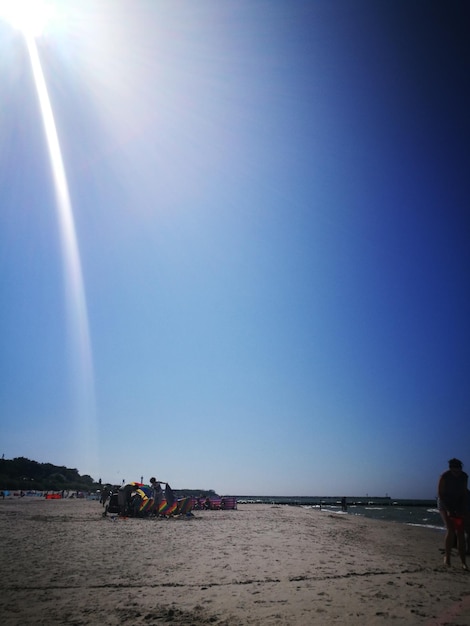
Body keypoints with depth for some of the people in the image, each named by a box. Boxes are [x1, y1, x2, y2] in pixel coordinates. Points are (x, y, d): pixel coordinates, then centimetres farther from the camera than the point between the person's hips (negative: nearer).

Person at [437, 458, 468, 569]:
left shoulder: (464, 476, -7)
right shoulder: (444, 477, -21)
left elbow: (464, 493, 1)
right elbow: (439, 494, -17)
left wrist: (463, 509, -8)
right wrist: (448, 510, -22)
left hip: (457, 507, 4)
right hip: (444, 505, -4)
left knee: (460, 533, -4)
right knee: (451, 530, -19)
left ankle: (463, 562, 0)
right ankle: (447, 557, -4)